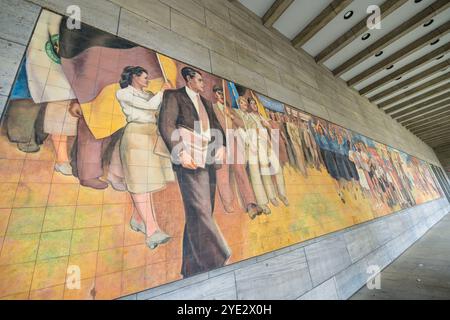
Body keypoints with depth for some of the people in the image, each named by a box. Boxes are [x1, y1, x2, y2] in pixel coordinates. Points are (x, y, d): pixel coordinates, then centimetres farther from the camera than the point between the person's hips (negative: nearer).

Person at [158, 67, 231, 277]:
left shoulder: (206, 102, 28)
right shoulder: (173, 95, 9)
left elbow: (217, 126, 21)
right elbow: (166, 124, -6)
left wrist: (221, 145, 0)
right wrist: (180, 153, -20)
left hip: (209, 159, 7)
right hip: (190, 158, -6)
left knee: (203, 212, 6)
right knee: (199, 211, -12)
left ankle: (192, 268, 19)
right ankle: (214, 261, -3)